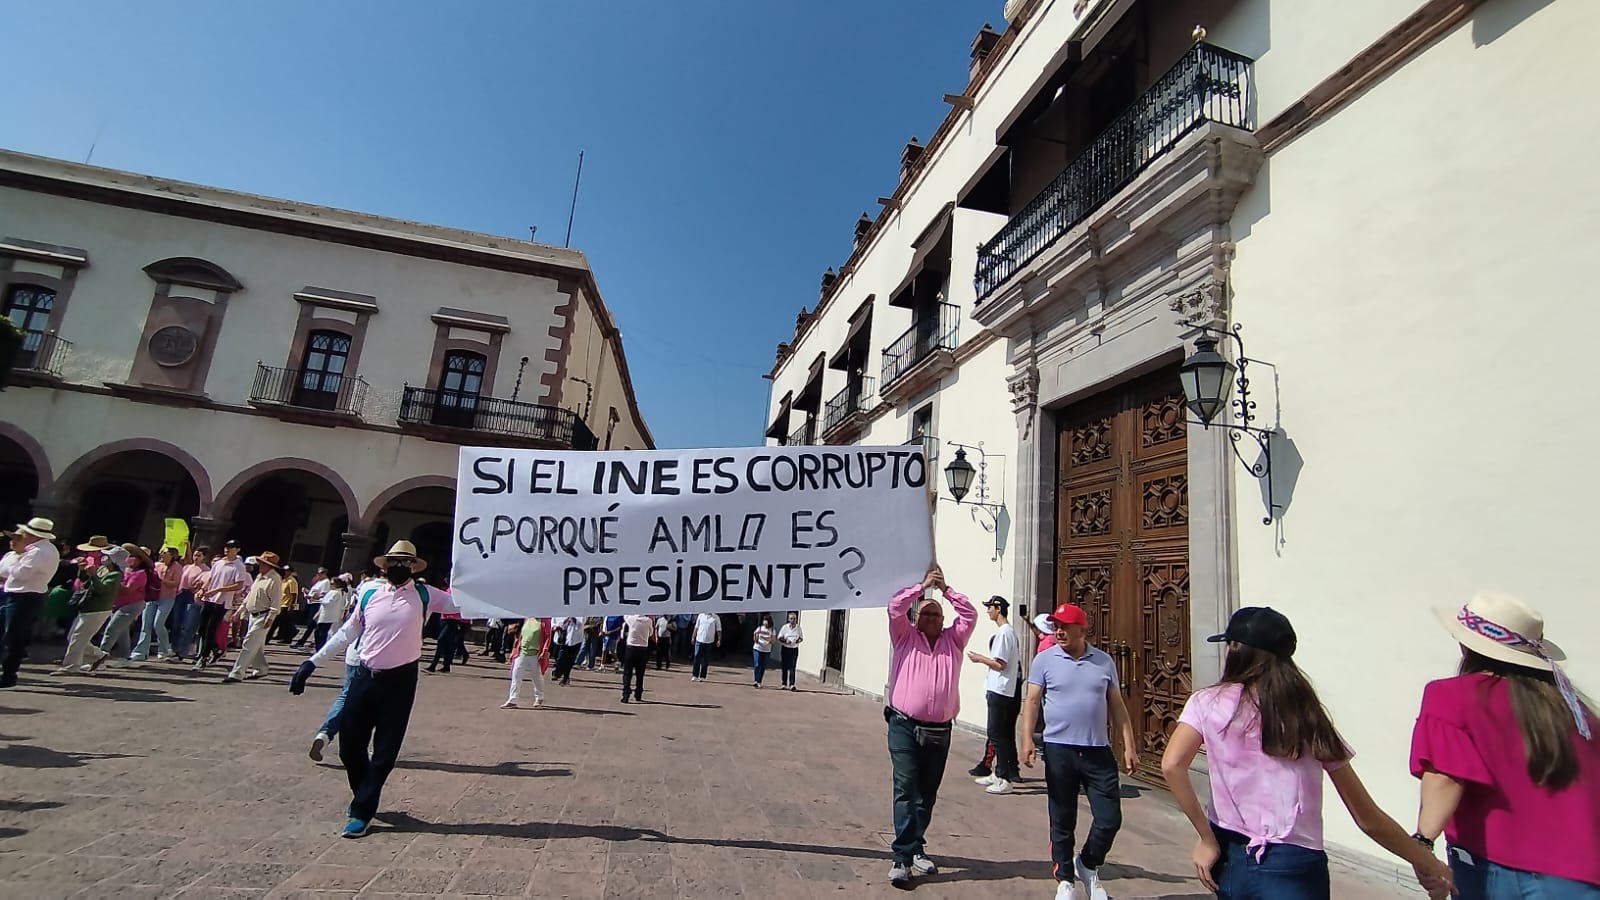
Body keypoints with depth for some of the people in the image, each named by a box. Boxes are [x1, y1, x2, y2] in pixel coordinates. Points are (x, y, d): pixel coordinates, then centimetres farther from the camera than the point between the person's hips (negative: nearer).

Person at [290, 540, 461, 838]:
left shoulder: (424, 595, -3)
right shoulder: (368, 594, 3)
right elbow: (347, 633, 12)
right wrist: (312, 662, 10)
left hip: (399, 680, -3)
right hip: (364, 677, 3)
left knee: (385, 751, 3)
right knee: (350, 746, 12)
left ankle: (362, 812, 19)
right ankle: (362, 795, 38)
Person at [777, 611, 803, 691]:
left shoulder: (798, 627, 2)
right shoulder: (785, 627, -3)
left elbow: (801, 638, 11)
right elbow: (779, 638, -1)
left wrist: (799, 640, -12)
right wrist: (785, 641, -19)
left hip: (794, 649, 0)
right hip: (785, 649, 0)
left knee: (792, 667, -7)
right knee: (784, 667, 5)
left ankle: (792, 685, -12)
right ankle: (784, 684, 16)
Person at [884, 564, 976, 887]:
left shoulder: (953, 640, 12)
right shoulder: (905, 637, 6)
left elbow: (970, 615, 3)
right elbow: (895, 608, -7)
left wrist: (945, 589, 1)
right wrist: (923, 586, -3)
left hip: (940, 732, 3)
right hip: (904, 727, -3)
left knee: (927, 794, 12)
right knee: (906, 791, -7)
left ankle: (915, 850, 24)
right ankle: (902, 858, -4)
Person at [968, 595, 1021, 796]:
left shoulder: (1003, 633, -17)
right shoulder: (1010, 631, 14)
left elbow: (1000, 664, -21)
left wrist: (980, 658, -8)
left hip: (999, 690, -10)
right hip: (1002, 689, 10)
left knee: (997, 734, -7)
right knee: (1003, 733, 15)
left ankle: (1005, 779, -4)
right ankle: (999, 773, 24)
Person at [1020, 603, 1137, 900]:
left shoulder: (1104, 661, 4)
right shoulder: (1045, 659, -3)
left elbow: (1117, 706, 9)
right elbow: (1032, 701, -5)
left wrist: (1129, 746, 4)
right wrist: (1027, 740, -15)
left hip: (1099, 752, 2)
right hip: (1059, 750, -2)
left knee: (1110, 818, 4)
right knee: (1062, 821, 8)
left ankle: (1087, 865, 31)